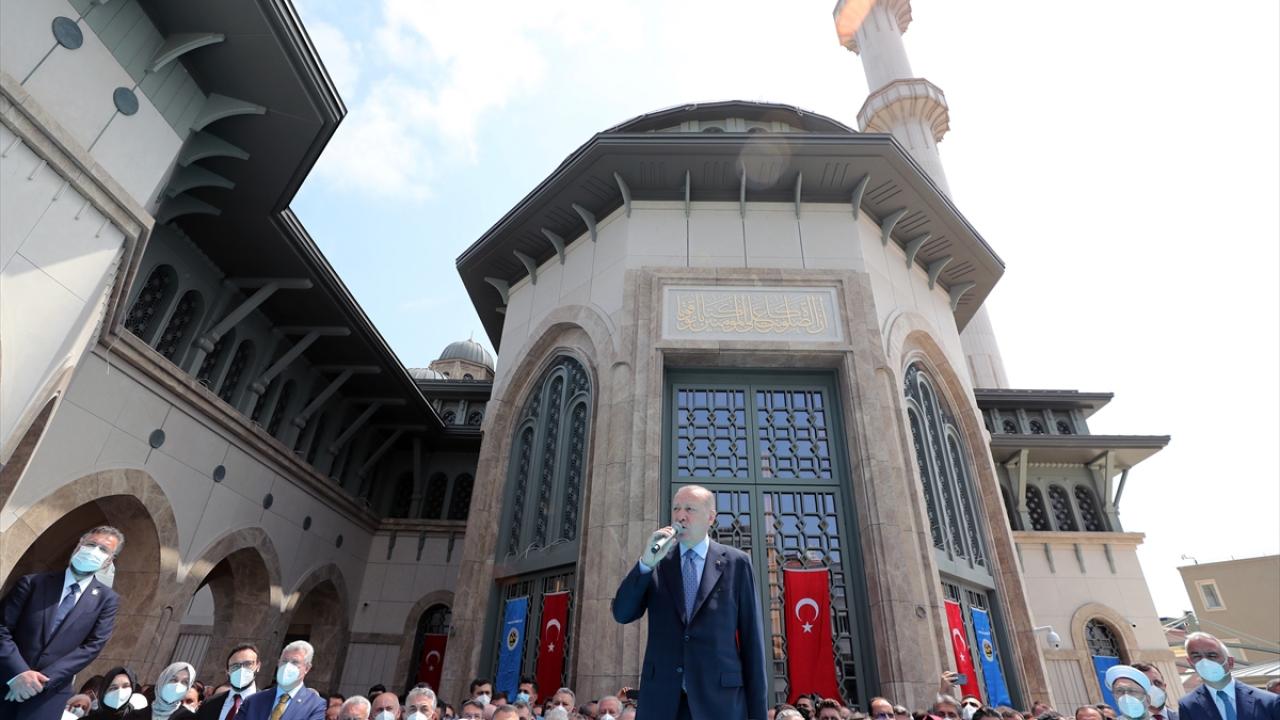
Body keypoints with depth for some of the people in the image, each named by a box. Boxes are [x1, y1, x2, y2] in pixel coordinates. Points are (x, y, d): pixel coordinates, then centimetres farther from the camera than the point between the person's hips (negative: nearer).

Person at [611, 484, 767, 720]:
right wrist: (646, 562, -15)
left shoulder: (736, 563, 0)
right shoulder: (657, 563, 5)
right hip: (661, 698, 2)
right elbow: (622, 614, -2)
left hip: (720, 699, -1)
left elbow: (751, 637, 0)